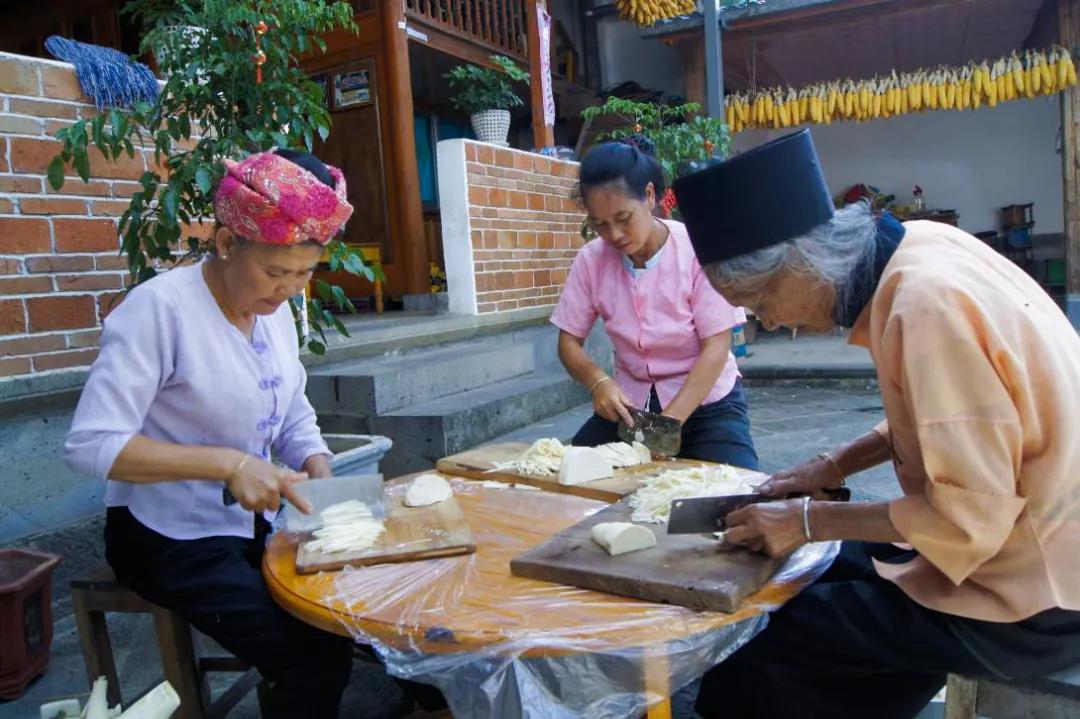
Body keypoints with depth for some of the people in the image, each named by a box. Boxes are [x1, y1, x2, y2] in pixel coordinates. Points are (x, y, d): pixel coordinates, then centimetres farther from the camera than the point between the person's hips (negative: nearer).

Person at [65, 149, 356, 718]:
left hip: (254, 527, 7)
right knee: (317, 661, -18)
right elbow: (91, 443, -24)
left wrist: (321, 475, -12)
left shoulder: (275, 310, 1)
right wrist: (229, 463, -30)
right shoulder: (160, 307, -21)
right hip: (171, 541, -7)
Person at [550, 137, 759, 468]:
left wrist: (669, 422, -29)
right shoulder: (591, 259, -8)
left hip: (707, 403, -2)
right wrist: (599, 381, -24)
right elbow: (569, 341, -3)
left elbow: (716, 348, -18)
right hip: (629, 404, 3)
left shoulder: (698, 250, -17)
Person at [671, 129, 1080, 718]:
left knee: (764, 646, -8)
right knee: (828, 579, 21)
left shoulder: (928, 303, -29)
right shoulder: (915, 249, -2)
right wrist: (838, 464, 4)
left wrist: (812, 521, -17)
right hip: (1028, 548, 9)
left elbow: (971, 516, -26)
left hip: (1028, 603, -8)